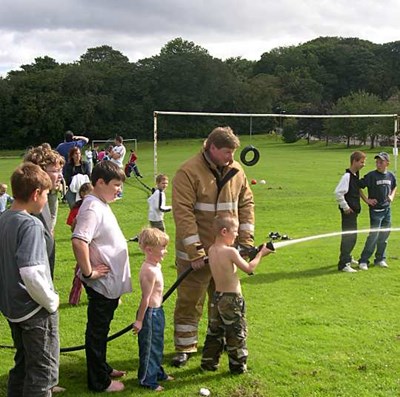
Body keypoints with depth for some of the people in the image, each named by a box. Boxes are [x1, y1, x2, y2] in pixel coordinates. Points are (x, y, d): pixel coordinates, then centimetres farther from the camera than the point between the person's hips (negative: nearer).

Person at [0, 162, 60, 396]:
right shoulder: (31, 224, -21)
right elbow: (31, 274, -29)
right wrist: (52, 301, -15)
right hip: (36, 311, -8)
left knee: (22, 366, 22)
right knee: (43, 372, 3)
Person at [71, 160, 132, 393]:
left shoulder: (102, 205, 10)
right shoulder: (92, 208, -22)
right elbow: (79, 241, -34)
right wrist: (89, 272, -25)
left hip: (110, 282, 10)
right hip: (101, 283, -10)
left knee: (102, 328, 22)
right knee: (97, 330, 3)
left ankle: (102, 367, 37)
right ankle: (99, 381, 14)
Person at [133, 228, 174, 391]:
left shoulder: (155, 266, 5)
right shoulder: (150, 271, -27)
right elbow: (145, 298, -24)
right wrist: (139, 320, -21)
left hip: (157, 311, 10)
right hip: (150, 313, -10)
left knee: (157, 345, 23)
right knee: (148, 347, 5)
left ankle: (157, 372, 40)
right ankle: (147, 380, 19)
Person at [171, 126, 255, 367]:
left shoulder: (236, 171, 2)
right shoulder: (189, 172, -17)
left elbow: (246, 204, 10)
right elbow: (183, 213, -20)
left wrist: (246, 241, 2)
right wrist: (194, 252, -22)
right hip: (196, 252, -6)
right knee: (190, 301, 5)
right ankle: (185, 347, 19)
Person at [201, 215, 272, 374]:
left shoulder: (211, 250, 3)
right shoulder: (230, 251, -19)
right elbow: (249, 268, -14)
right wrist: (260, 254, -2)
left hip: (217, 296, 7)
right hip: (232, 298, -7)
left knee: (214, 332, 16)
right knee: (237, 334, 6)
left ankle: (208, 362, 22)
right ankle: (238, 365, 14)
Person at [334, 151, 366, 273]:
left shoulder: (356, 175, 10)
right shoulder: (347, 176, -19)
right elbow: (338, 192, -25)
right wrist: (345, 207, -19)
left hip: (354, 211, 9)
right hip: (348, 212, -9)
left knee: (352, 236, 20)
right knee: (349, 237, -8)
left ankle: (347, 257, 36)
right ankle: (343, 264, -5)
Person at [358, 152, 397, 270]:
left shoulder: (391, 176, 4)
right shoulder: (371, 176, -12)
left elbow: (394, 187, 24)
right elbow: (358, 187, -11)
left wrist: (392, 196, 7)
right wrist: (367, 200, -13)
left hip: (387, 210, 5)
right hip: (375, 210, -5)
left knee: (384, 236, 11)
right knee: (374, 235, -9)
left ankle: (380, 259, 23)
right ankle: (363, 260, -1)